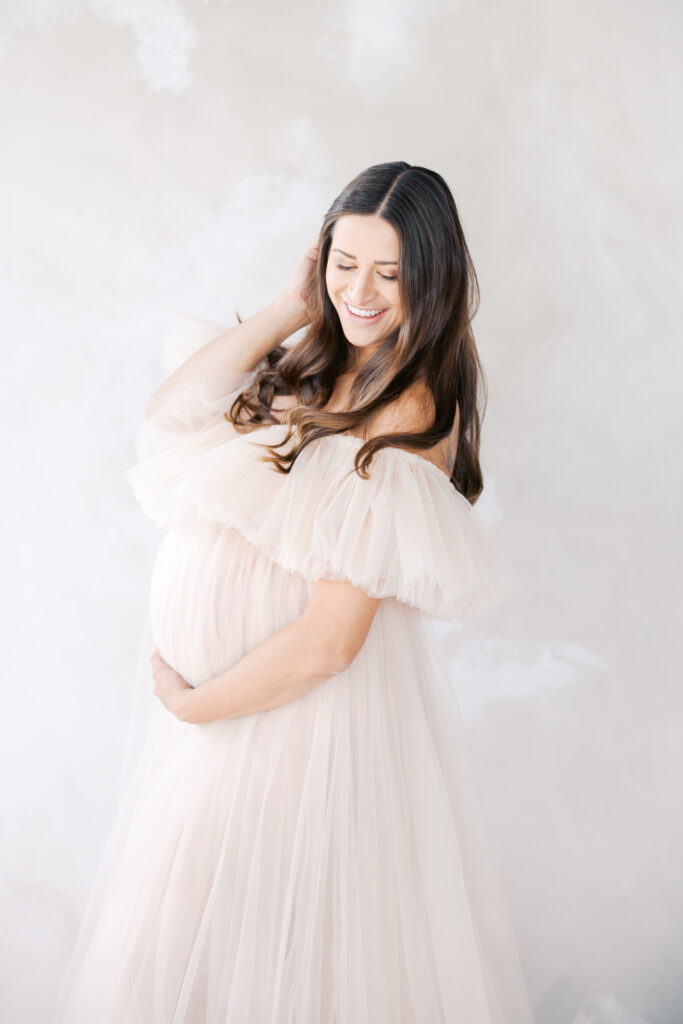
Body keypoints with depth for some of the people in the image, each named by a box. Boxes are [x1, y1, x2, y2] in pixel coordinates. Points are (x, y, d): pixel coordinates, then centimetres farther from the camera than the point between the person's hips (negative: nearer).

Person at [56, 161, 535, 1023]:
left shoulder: (411, 418, -23)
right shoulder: (320, 363, 3)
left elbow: (328, 641, -25)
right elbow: (170, 414, 0)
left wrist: (190, 703, -11)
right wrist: (291, 309, -5)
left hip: (300, 711, -8)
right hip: (236, 686, 8)